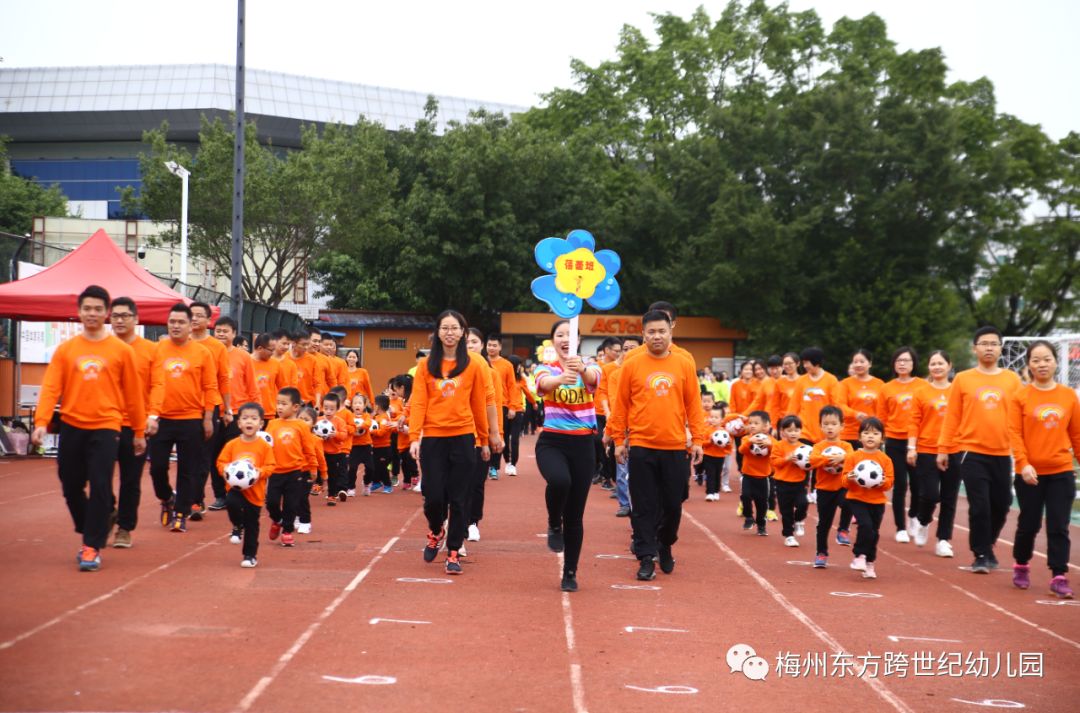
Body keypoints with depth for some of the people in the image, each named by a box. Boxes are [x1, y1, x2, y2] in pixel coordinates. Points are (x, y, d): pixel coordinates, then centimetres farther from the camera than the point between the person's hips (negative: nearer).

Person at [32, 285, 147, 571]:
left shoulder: (121, 350, 0)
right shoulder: (65, 349, 4)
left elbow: (133, 394, 4)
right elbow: (51, 388, -2)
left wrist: (139, 432, 7)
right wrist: (41, 422, -16)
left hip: (105, 427, -3)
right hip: (71, 427, 3)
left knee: (100, 488, -8)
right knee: (71, 487, 9)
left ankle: (93, 547, 1)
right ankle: (89, 534, 30)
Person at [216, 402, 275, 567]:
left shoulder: (265, 446, -5)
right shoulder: (232, 445, -1)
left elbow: (270, 466, -4)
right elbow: (221, 462, 3)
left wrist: (259, 472, -23)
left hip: (255, 491, 0)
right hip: (235, 487, 0)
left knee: (252, 525, 6)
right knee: (231, 502, -32)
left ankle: (250, 555, 22)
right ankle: (238, 526, -1)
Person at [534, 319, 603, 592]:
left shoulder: (590, 368, 1)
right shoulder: (546, 369, -1)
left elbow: (592, 379, -25)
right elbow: (545, 383, -26)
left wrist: (580, 369, -49)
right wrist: (561, 378, -50)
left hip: (582, 444, 1)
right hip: (552, 442, -1)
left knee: (575, 514, 4)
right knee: (559, 480, -35)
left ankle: (570, 573, 19)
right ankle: (554, 526, -5)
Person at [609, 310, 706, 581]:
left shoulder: (685, 364, 2)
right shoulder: (632, 365, 0)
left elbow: (693, 404, 5)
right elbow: (621, 405, 4)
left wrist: (697, 439, 1)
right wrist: (619, 440, 2)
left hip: (676, 447, 1)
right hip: (641, 447, -1)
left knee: (673, 504, 9)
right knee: (644, 506, 1)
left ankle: (665, 547, 32)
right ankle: (646, 558, 8)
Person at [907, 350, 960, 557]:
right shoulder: (921, 393, 1)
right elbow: (914, 422, 0)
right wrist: (911, 448, -8)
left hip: (953, 452, 2)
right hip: (927, 451, -2)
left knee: (949, 499, 4)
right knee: (929, 494, -8)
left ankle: (943, 540, 13)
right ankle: (924, 523, 23)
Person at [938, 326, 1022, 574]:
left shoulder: (1012, 380, 5)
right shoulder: (963, 379, 1)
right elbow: (952, 417, 2)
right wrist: (943, 449, 1)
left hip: (1002, 454, 2)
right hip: (972, 453, -2)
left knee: (1001, 505, 9)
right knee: (979, 506, -4)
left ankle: (987, 546, 32)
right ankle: (981, 555, 9)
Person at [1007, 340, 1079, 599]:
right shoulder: (1020, 397, -4)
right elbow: (1014, 433, -9)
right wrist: (1023, 464, -20)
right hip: (1030, 473, -1)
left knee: (1059, 527, -2)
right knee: (1029, 524, 9)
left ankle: (1059, 578, 2)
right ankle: (1021, 567, 31)